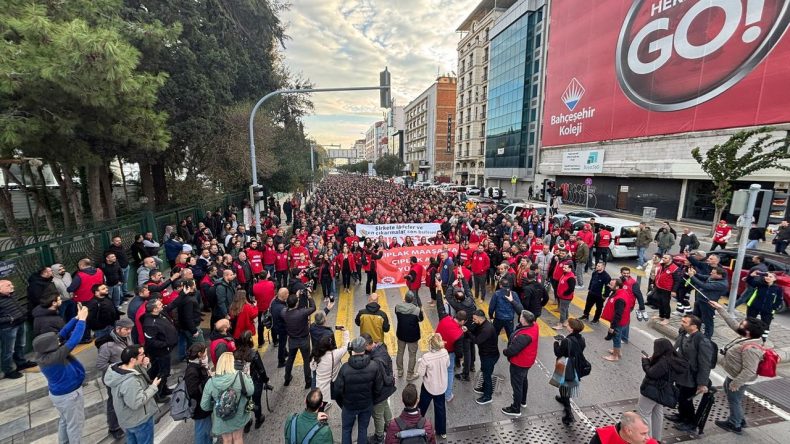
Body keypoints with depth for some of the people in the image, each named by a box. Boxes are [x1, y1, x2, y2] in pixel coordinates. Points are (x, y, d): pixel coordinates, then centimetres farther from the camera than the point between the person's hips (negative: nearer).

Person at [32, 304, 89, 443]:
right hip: (69, 395, -9)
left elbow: (63, 334, -10)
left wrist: (76, 318, -17)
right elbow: (74, 340, -38)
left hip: (59, 393, 9)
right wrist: (82, 319, -32)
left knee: (65, 420, 30)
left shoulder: (44, 355, -12)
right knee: (75, 423, 14)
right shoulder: (54, 358, -36)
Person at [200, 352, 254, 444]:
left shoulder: (211, 382, -19)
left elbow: (204, 406, -8)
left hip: (221, 419, 1)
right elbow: (250, 391, -12)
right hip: (238, 416, -1)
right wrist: (247, 376, -1)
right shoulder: (240, 377, -27)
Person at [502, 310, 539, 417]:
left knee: (517, 385, 10)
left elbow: (513, 349, -31)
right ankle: (523, 401, 53)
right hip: (527, 361, 10)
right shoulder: (534, 325, -16)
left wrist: (505, 352, -14)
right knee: (523, 380, 30)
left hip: (519, 363, -10)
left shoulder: (524, 336, -40)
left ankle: (515, 409, 29)